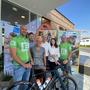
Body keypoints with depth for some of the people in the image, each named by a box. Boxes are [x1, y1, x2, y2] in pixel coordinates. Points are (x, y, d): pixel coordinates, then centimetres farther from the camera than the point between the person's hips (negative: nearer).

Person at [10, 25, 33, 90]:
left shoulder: (27, 40, 8)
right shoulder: (14, 40, -12)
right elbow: (13, 55, -18)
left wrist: (31, 60, 3)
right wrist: (24, 64, -19)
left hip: (28, 65, 6)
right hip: (19, 66, -6)